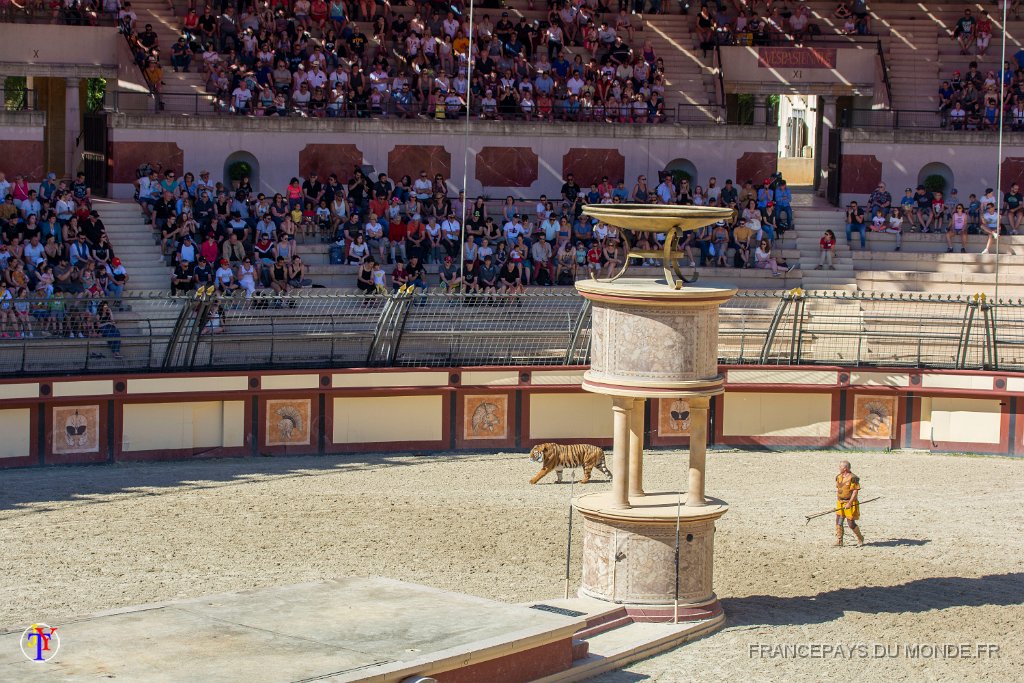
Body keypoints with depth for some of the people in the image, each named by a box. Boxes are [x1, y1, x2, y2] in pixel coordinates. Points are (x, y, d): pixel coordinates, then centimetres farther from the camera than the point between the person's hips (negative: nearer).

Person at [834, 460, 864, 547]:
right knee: (838, 522, 0)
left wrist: (849, 503, -21)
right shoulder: (839, 477, 10)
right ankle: (839, 541, 5)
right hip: (840, 503, 7)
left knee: (851, 523, -2)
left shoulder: (852, 478, -14)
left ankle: (860, 539, 21)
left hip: (850, 503, -7)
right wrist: (837, 501, 12)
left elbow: (855, 492, -16)